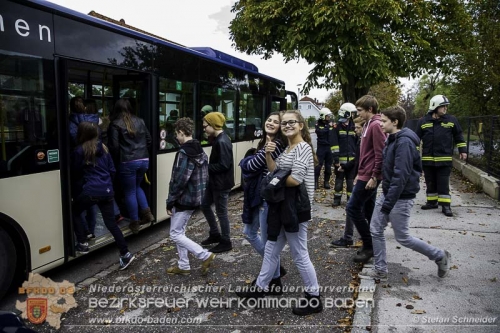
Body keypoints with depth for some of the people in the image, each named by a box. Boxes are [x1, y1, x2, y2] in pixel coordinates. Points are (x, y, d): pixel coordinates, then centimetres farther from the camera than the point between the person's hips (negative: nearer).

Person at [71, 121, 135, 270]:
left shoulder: (79, 150, -5)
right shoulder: (103, 148, 10)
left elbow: (77, 171, 7)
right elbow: (112, 170, 13)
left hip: (91, 191, -5)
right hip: (107, 190, 5)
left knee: (74, 212, 22)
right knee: (111, 223, 8)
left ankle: (82, 244, 20)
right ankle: (125, 253, 4)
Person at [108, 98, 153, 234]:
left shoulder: (115, 124, -5)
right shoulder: (140, 121, 9)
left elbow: (114, 146, -9)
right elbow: (149, 140, 13)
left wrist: (117, 160, 7)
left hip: (127, 162, -5)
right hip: (144, 160, 5)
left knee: (129, 192, 7)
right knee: (137, 187, 25)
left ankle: (135, 223, 12)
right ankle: (147, 213, 15)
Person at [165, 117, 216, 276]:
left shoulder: (184, 153, -20)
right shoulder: (200, 151, 9)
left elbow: (180, 180, -23)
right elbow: (205, 177, 13)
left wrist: (170, 201, -15)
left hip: (184, 199, -9)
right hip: (194, 198, 9)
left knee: (175, 234, 2)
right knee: (180, 231, 18)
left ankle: (205, 255, 3)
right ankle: (183, 266, 25)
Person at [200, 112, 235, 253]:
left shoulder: (222, 142, -23)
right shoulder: (218, 139, 8)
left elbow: (223, 165, -26)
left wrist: (206, 167, -18)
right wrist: (207, 166, 0)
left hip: (222, 183, -10)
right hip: (215, 181, 10)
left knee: (221, 212, 3)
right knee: (205, 205, 19)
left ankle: (226, 242, 20)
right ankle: (215, 234, 34)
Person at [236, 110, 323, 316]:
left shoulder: (303, 148, -16)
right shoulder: (288, 148, 14)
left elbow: (295, 179, -25)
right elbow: (276, 172, 9)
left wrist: (277, 181, -7)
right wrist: (268, 155, -6)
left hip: (295, 207, -10)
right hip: (282, 206, 10)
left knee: (300, 255, 2)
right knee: (271, 249, 19)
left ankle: (314, 299, 19)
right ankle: (260, 288, 35)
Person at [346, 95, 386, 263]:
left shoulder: (376, 125, -16)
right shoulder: (369, 125, 15)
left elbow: (380, 154, -21)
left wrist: (374, 177, -21)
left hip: (369, 176, -10)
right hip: (366, 174, 10)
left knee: (353, 208, -7)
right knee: (368, 209, 14)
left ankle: (369, 245, 3)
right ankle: (371, 244, 24)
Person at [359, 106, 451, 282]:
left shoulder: (404, 142, -21)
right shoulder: (392, 139, 9)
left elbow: (401, 176, -26)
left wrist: (388, 203, -26)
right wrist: (385, 199, 15)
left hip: (400, 197, -9)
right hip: (387, 193, 9)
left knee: (403, 237, 5)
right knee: (376, 230, 9)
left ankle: (440, 256, 26)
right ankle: (380, 270, 21)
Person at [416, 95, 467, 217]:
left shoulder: (451, 120, 2)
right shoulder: (423, 121, 1)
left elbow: (458, 136, 11)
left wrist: (462, 150, 8)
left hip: (445, 159, -1)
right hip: (427, 159, 1)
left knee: (443, 184, -1)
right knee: (430, 183, 11)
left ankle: (446, 205, 5)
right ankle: (432, 202, 24)